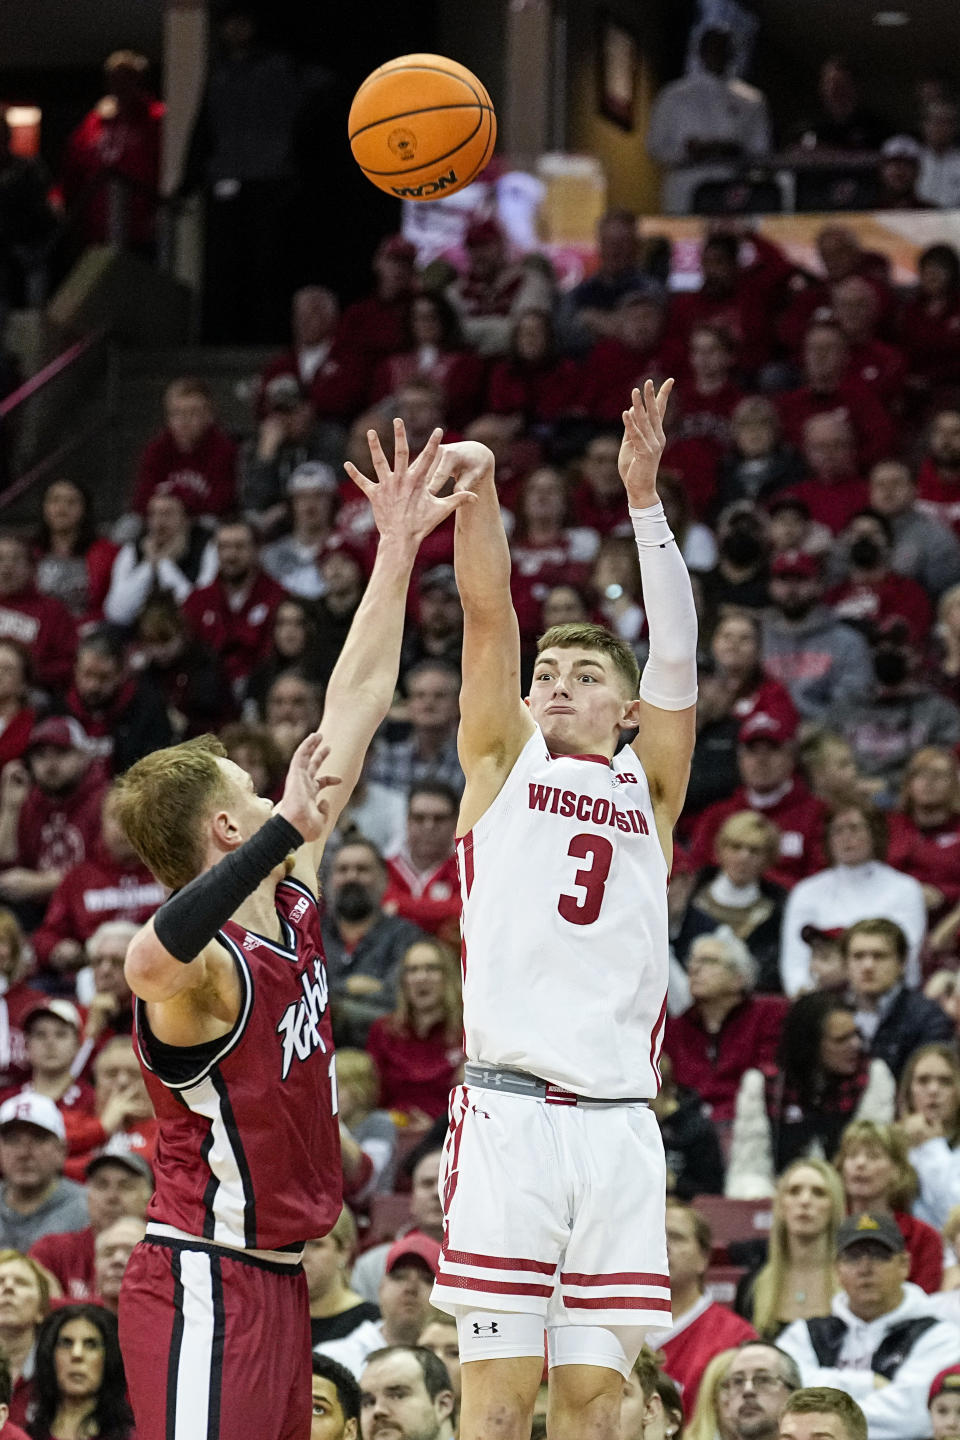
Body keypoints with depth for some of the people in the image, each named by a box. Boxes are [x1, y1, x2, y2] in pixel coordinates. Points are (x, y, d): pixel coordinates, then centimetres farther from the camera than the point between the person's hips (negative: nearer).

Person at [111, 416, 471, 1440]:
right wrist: (286, 828, -42)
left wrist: (398, 551, 14)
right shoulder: (206, 968, -17)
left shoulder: (290, 907, 7)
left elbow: (355, 705, 13)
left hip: (274, 1277, 9)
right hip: (203, 1286, -9)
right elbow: (152, 962, -47)